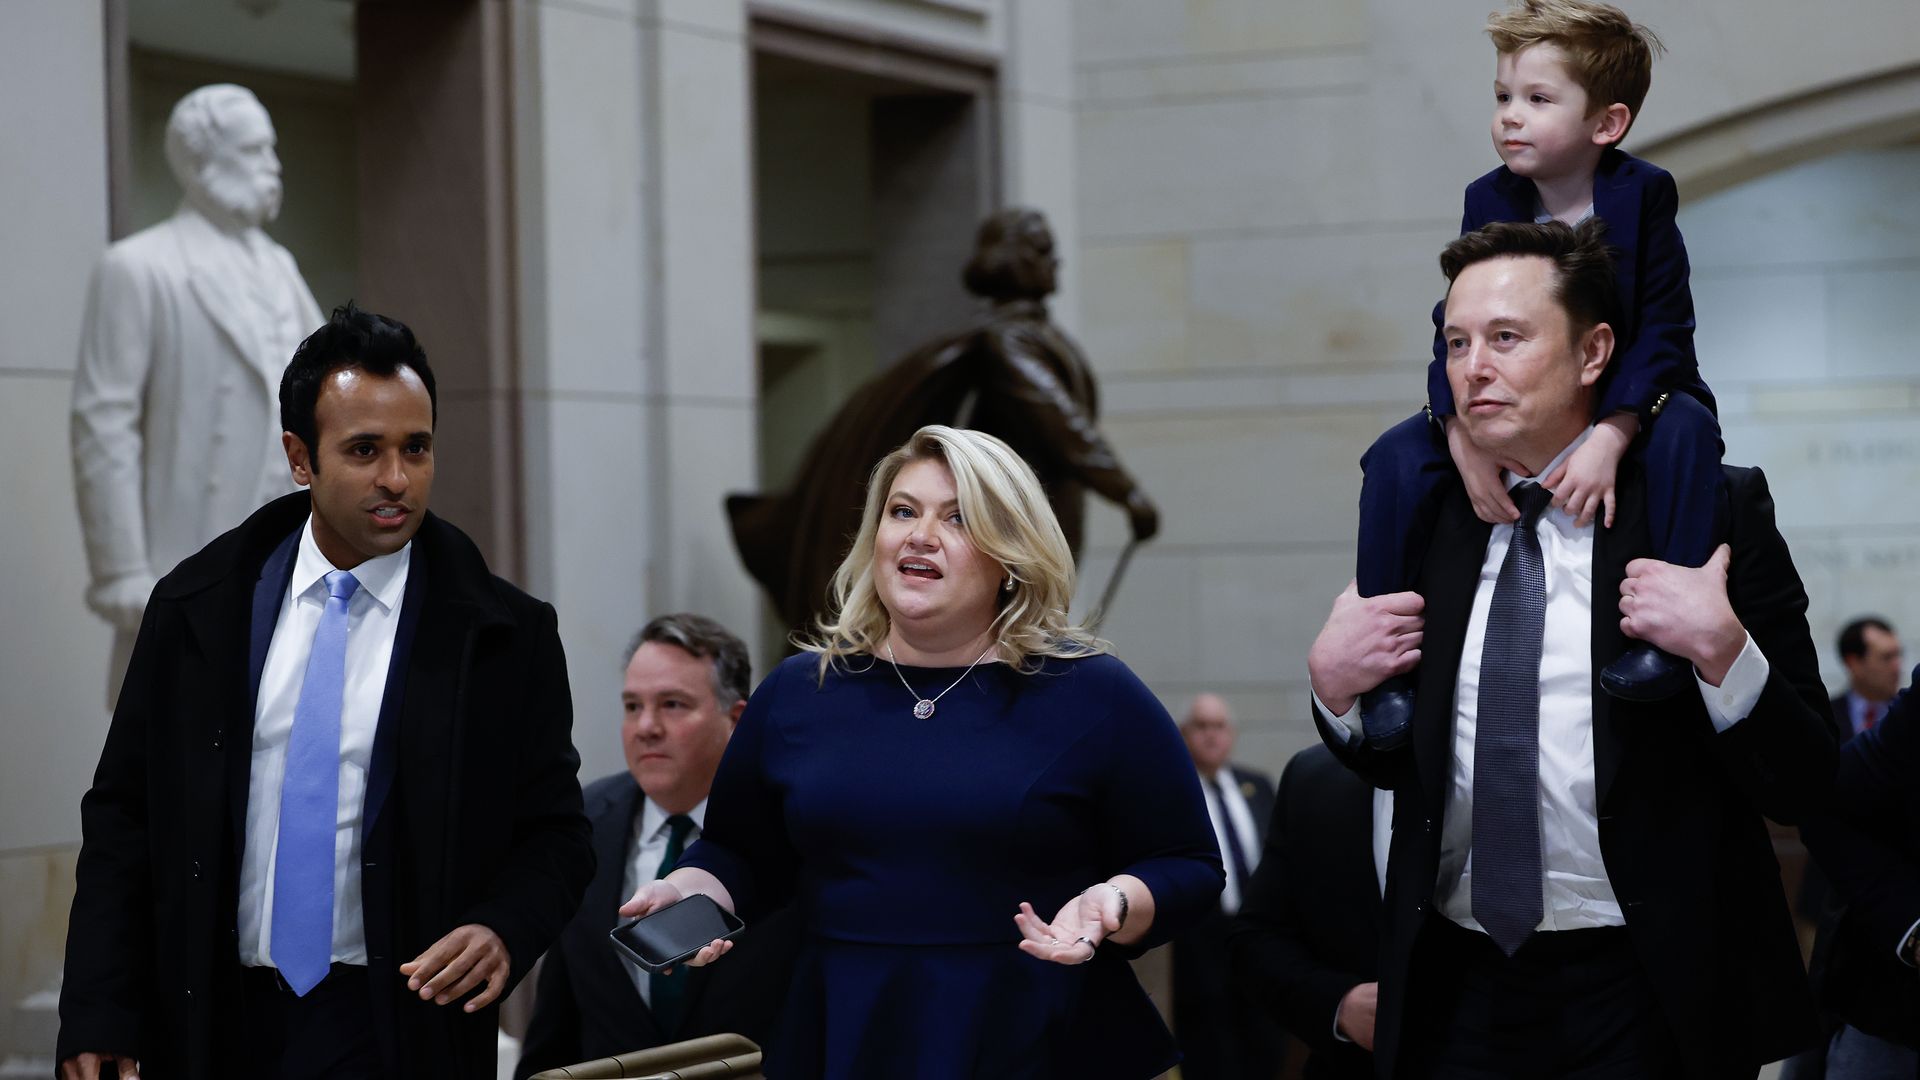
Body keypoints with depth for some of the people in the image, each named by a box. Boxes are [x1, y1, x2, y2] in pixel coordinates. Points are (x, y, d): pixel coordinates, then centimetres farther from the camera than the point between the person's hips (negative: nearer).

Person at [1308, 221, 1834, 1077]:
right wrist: (1333, 685, -2)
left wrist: (1721, 649, -23)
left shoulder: (1716, 513, -4)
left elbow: (1801, 785, -7)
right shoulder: (1425, 520, 8)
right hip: (1459, 988, 4)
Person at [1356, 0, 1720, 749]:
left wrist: (1610, 436, -35)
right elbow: (1456, 330, -8)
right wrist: (1464, 439, -27)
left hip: (1624, 400, -3)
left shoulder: (1643, 195, -13)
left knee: (1686, 429, -36)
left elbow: (1661, 333, -18)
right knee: (1397, 459, -22)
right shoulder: (1488, 201, -5)